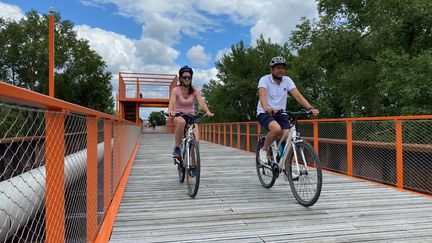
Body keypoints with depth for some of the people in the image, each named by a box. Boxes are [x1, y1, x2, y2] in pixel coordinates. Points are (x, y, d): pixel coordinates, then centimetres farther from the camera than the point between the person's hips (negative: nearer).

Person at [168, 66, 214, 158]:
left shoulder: (195, 91, -3)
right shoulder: (175, 90, -7)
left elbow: (201, 102, -19)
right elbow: (171, 102, -24)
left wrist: (208, 111, -39)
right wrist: (170, 111, -47)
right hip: (178, 116, -2)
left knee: (196, 140, -19)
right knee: (182, 122, -40)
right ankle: (176, 148, -23)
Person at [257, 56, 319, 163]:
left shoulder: (287, 80, 2)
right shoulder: (265, 79, -10)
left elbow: (298, 95, -9)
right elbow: (262, 95, -28)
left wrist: (310, 108, -26)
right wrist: (267, 108, -50)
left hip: (280, 114, 4)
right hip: (264, 113, -4)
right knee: (277, 129, -35)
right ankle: (264, 150, -8)